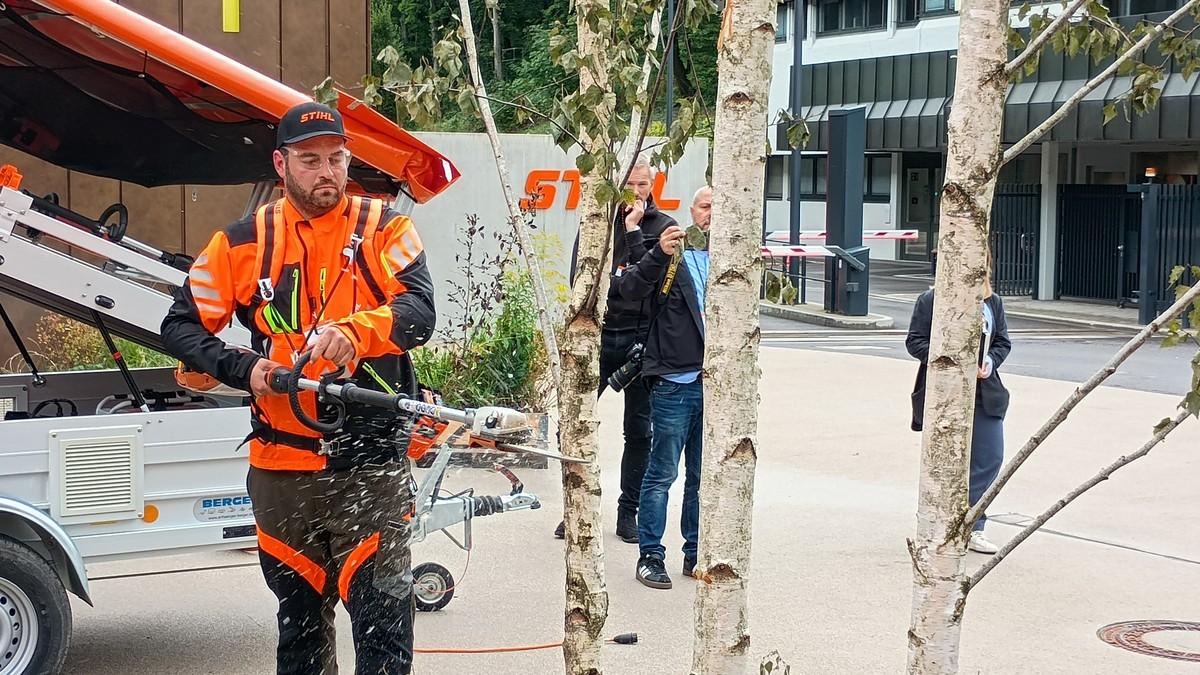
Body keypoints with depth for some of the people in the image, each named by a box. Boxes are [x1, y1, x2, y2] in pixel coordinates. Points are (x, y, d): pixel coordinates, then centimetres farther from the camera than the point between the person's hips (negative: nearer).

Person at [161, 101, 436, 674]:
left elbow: (419, 311, -14)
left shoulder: (383, 229, 0)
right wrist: (243, 370, -11)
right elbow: (181, 325, 6)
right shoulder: (243, 242, 5)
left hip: (372, 462, -3)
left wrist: (354, 330, -34)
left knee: (383, 618, -5)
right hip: (281, 469, 3)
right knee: (299, 614, 17)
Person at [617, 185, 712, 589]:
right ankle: (650, 556, 7)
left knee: (704, 476, 12)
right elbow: (630, 290, -16)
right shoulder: (672, 255, -3)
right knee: (662, 473, 0)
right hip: (674, 381, -4)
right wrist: (658, 255, -31)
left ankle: (696, 554, 22)